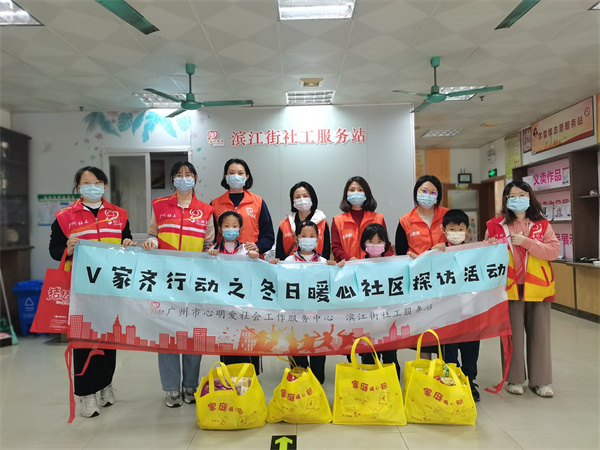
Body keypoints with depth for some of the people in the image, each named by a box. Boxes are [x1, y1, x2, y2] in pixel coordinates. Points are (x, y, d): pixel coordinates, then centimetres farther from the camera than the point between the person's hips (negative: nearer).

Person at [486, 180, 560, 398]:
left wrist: (525, 241, -17)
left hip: (537, 288, 1)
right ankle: (515, 379, 20)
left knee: (539, 334, 8)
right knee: (512, 334, 6)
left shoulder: (542, 224, 5)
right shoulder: (496, 225, 2)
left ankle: (540, 381, 22)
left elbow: (554, 250, -8)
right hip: (509, 288, -1)